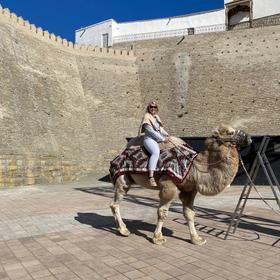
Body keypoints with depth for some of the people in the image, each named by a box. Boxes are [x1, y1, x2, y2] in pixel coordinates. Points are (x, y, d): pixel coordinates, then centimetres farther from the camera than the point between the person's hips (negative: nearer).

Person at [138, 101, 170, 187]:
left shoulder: (156, 117, 21)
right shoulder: (147, 117, -4)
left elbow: (161, 129, 25)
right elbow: (151, 131, -13)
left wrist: (167, 135, 7)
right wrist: (163, 139, -13)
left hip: (158, 139, 9)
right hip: (149, 139, -9)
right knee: (156, 152, -36)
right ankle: (151, 177, -47)